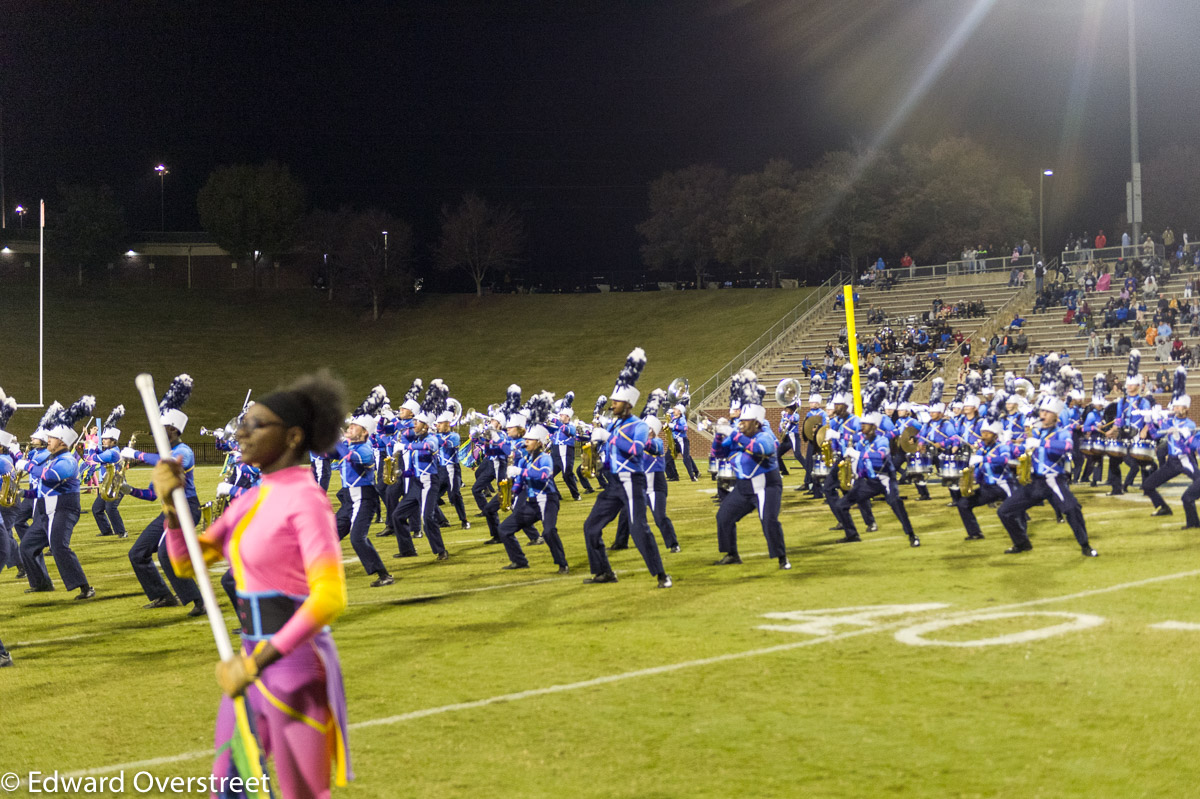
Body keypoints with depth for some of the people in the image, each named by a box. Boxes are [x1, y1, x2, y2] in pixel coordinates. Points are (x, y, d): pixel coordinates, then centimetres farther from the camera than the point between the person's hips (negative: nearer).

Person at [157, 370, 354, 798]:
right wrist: (171, 503, -3)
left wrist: (259, 662, -27)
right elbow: (188, 562, 14)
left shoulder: (306, 501, -14)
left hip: (298, 664, -8)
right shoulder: (252, 498, 12)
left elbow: (329, 598, -24)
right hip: (253, 663, 8)